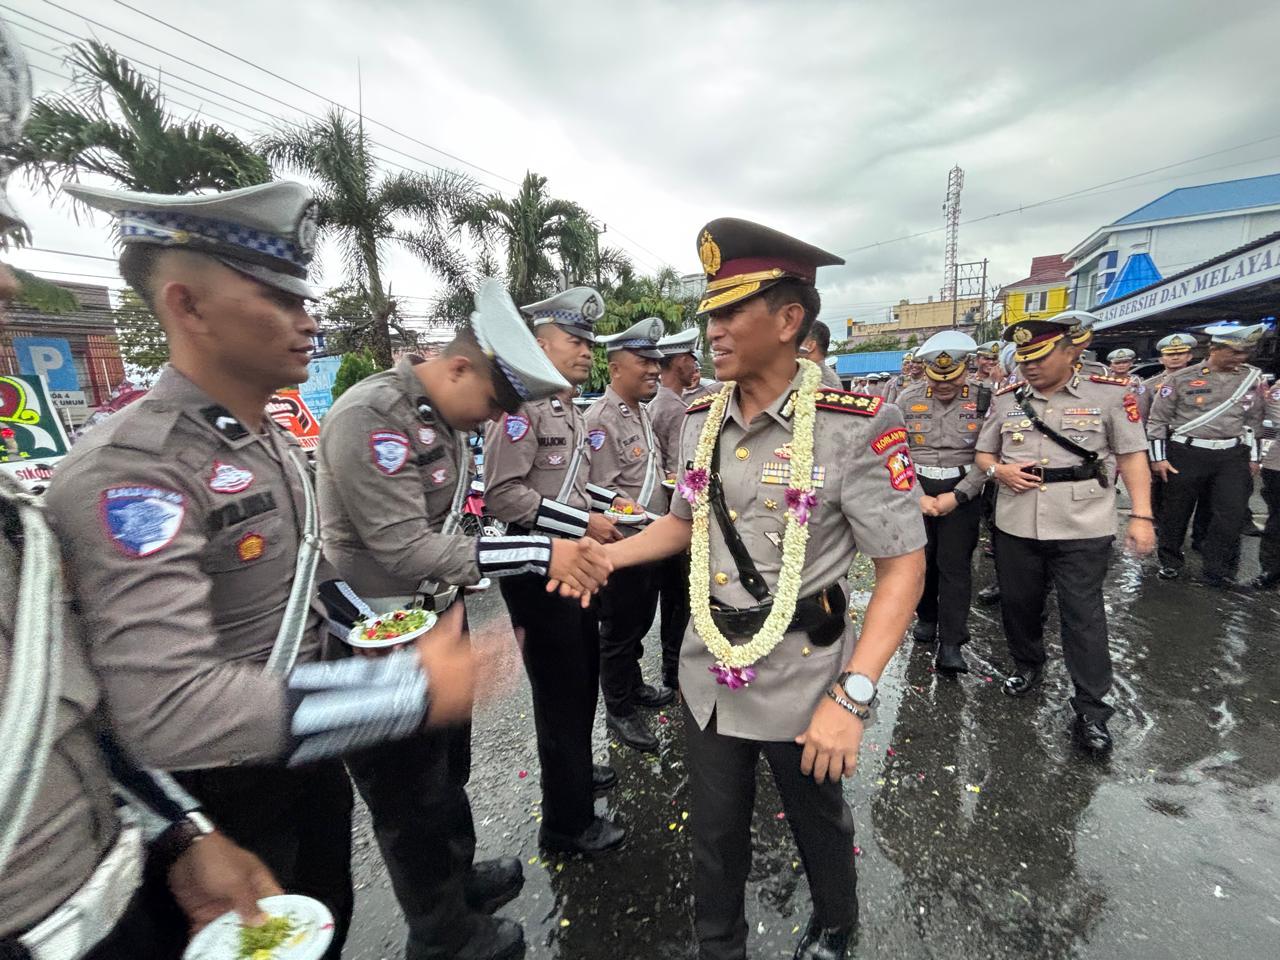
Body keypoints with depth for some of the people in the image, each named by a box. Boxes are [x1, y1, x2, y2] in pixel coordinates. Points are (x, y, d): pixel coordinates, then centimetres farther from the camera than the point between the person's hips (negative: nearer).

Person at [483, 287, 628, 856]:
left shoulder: (571, 412, 13)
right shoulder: (521, 404, -17)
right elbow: (502, 495, -25)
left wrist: (608, 502, 8)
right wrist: (583, 522, -22)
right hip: (538, 570, -9)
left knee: (584, 677, 23)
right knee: (560, 691, 4)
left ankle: (575, 770, 47)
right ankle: (567, 823, 24)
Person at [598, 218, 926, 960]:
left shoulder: (856, 426, -19)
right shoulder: (701, 421, -2)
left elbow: (904, 567, -17)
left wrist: (851, 697, -23)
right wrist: (603, 556, -2)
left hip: (803, 678, -3)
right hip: (710, 673, 4)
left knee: (818, 822, 25)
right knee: (715, 831, 22)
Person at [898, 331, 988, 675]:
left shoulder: (984, 401, -4)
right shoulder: (907, 400, -2)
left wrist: (957, 496, -13)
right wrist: (917, 496, -10)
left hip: (962, 495, -1)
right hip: (915, 493, 2)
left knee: (955, 565, -1)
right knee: (920, 560, 10)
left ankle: (950, 644, 5)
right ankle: (926, 617, 33)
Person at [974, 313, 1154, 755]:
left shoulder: (1109, 394, -2)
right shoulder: (1006, 400, 6)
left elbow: (1132, 456, -1)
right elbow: (982, 453, 13)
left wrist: (1141, 515, -8)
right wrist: (997, 471, -9)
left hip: (1082, 530, -3)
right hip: (1016, 527, 4)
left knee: (1083, 616, 1)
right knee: (1017, 603, 16)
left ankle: (1091, 710, 14)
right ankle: (1027, 667, 40)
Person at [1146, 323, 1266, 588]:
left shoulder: (1252, 378, 7)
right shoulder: (1181, 379, -5)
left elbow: (1254, 421, 15)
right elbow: (1157, 419, -4)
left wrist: (1253, 458, 13)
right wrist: (1157, 457, -7)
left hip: (1233, 456, 3)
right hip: (1186, 454, -3)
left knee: (1232, 514, -1)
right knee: (1176, 513, 7)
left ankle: (1218, 571, 14)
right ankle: (1170, 563, 23)